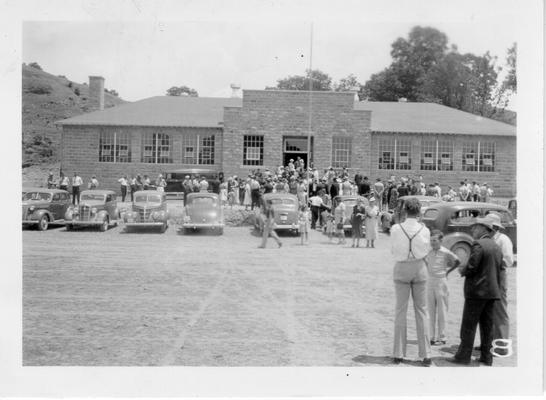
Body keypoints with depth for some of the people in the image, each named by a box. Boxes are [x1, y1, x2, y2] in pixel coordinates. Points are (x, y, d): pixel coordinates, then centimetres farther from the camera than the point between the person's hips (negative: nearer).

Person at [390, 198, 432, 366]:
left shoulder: (396, 229, -11)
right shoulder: (424, 230, -9)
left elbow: (393, 250, 0)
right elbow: (427, 250, 4)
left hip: (401, 268, 0)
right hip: (419, 268, 1)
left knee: (400, 311, 8)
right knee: (421, 310, 9)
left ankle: (398, 354, 11)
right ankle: (425, 355, 11)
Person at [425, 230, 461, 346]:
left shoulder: (445, 252, -8)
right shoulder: (428, 252, 5)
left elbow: (457, 261, 3)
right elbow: (425, 261, 25)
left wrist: (447, 271, 4)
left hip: (441, 281, -5)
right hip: (430, 281, 5)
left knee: (442, 311, 0)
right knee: (431, 311, 7)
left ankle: (442, 337, 6)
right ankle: (433, 337, 14)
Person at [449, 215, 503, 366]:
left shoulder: (478, 244, -14)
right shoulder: (497, 247, 12)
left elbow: (471, 268, -18)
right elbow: (498, 270, 17)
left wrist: (462, 270, 0)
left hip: (477, 291, -8)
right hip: (493, 291, 8)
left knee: (469, 325, -1)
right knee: (487, 325, 12)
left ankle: (463, 356, 3)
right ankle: (486, 357, 16)